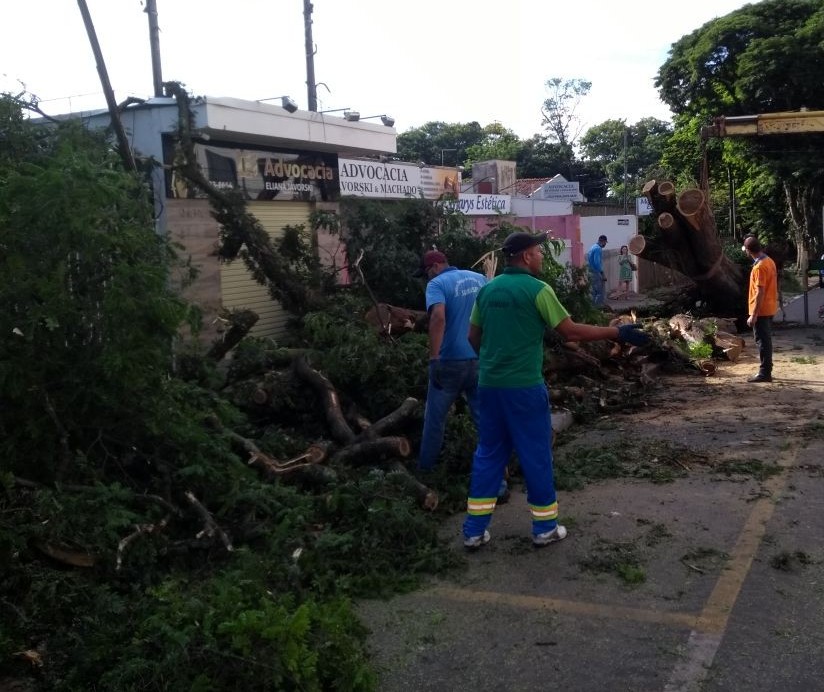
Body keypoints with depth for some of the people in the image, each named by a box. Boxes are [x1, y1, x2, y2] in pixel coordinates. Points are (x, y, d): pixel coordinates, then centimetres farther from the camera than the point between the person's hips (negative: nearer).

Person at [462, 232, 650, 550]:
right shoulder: (537, 289, -10)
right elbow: (571, 332, -10)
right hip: (524, 385, -6)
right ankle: (545, 526, 20)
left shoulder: (487, 289, 7)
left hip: (489, 383, 6)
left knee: (489, 452, 14)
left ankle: (474, 530, 15)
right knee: (536, 454, 8)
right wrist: (617, 333, -3)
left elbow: (473, 337, 13)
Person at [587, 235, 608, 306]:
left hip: (591, 273, 10)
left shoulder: (593, 247, 15)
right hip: (596, 273, -10)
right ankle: (598, 308, -10)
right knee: (600, 293, -8)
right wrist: (603, 274, -20)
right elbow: (597, 262, -23)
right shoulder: (598, 248, -14)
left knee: (594, 292, 13)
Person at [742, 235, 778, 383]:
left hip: (761, 311, -9)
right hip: (770, 308, 9)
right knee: (766, 341, 14)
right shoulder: (769, 261, 9)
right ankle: (766, 371, 21)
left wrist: (754, 315, -21)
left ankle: (764, 373, -1)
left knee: (762, 341, -5)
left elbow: (760, 293, -22)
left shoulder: (759, 267, -20)